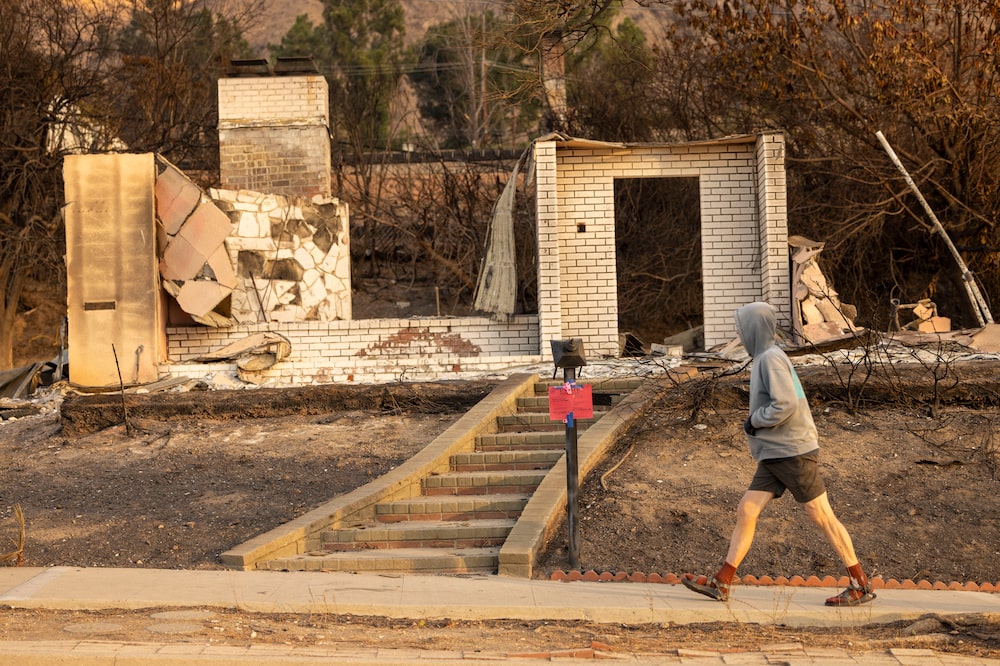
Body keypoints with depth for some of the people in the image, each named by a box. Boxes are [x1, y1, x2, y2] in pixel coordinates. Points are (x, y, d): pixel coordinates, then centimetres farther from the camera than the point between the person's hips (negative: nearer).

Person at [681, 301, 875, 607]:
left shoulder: (771, 358, -14)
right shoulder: (766, 358, 16)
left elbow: (786, 405, -25)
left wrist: (753, 421, -11)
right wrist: (755, 425, 11)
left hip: (793, 452, -10)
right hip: (774, 455, 10)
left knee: (822, 517, -3)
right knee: (746, 511, 4)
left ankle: (861, 585, 5)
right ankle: (721, 583, 4)